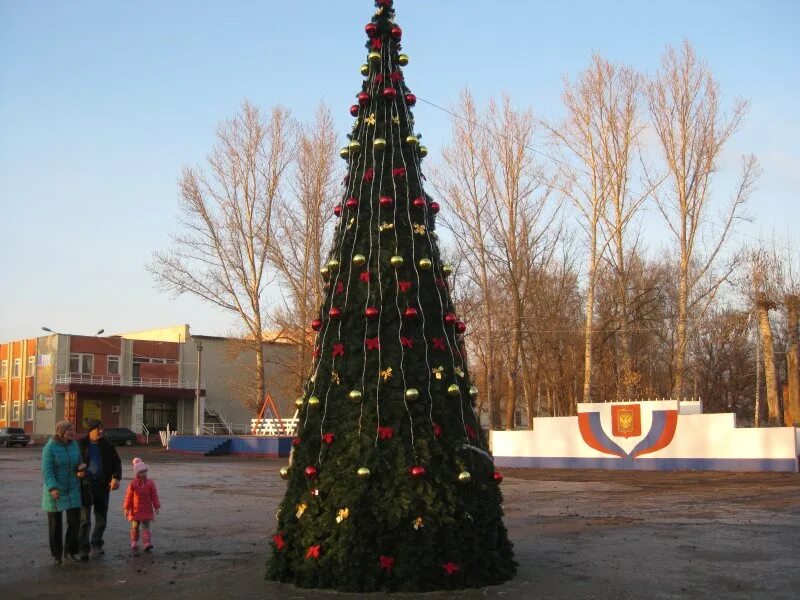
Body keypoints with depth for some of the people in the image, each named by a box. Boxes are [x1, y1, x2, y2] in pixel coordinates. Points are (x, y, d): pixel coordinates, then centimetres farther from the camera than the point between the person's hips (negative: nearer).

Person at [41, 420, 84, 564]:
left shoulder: (74, 445, 0)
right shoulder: (49, 447, -16)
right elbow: (47, 471, -21)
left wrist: (80, 467, -11)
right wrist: (52, 489, -34)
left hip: (71, 489, 4)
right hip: (54, 490, -4)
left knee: (74, 520, -4)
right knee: (55, 523, 6)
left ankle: (69, 551, 10)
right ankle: (56, 553, 23)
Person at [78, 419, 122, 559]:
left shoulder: (107, 445, 6)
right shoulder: (80, 445, -1)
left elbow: (116, 462, 9)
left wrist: (116, 478, -7)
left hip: (102, 486, 3)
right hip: (85, 486, -3)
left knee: (102, 518, 9)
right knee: (84, 520, -6)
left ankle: (96, 545, 25)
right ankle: (84, 549, 0)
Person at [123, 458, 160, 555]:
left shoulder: (150, 483, -2)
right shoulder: (133, 484, -5)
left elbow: (154, 496, 0)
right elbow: (128, 497, -2)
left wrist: (156, 507, -3)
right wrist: (126, 508, -3)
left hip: (147, 510, 0)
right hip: (135, 510, 0)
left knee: (146, 526, -3)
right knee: (135, 527, 7)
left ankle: (147, 543, -8)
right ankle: (134, 544, 18)